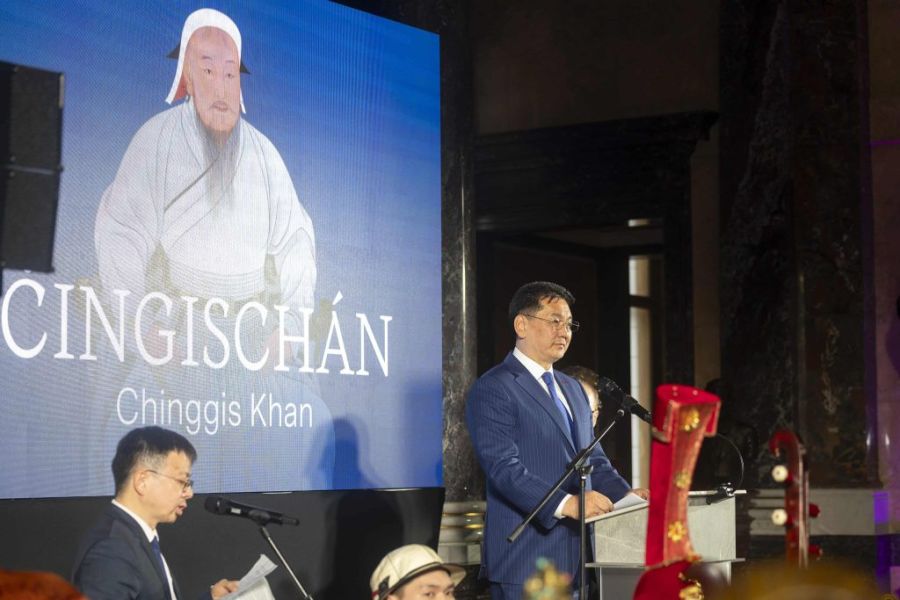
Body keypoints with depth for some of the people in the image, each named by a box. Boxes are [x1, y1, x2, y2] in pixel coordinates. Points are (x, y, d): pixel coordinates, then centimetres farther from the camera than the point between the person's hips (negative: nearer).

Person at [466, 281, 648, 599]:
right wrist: (565, 504, -29)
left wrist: (624, 494, 2)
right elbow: (505, 469, -18)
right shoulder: (493, 390, -7)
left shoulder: (572, 389, 21)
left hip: (576, 559, 8)